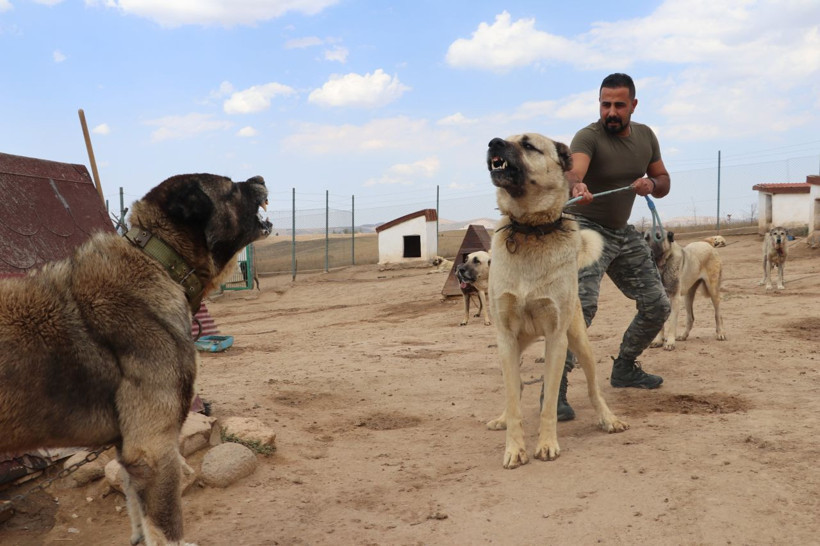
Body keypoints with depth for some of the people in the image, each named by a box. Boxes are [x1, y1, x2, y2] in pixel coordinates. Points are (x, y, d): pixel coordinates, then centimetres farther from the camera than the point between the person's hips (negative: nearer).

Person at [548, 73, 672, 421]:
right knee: (582, 302, -28)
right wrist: (577, 186, -64)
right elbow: (574, 168, -40)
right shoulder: (588, 137, -18)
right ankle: (554, 389, -24)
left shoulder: (645, 136, 4)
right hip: (586, 229, -7)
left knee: (657, 306, 10)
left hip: (623, 232, 7)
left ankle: (624, 368, 30)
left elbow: (663, 182, 11)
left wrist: (651, 185, -13)